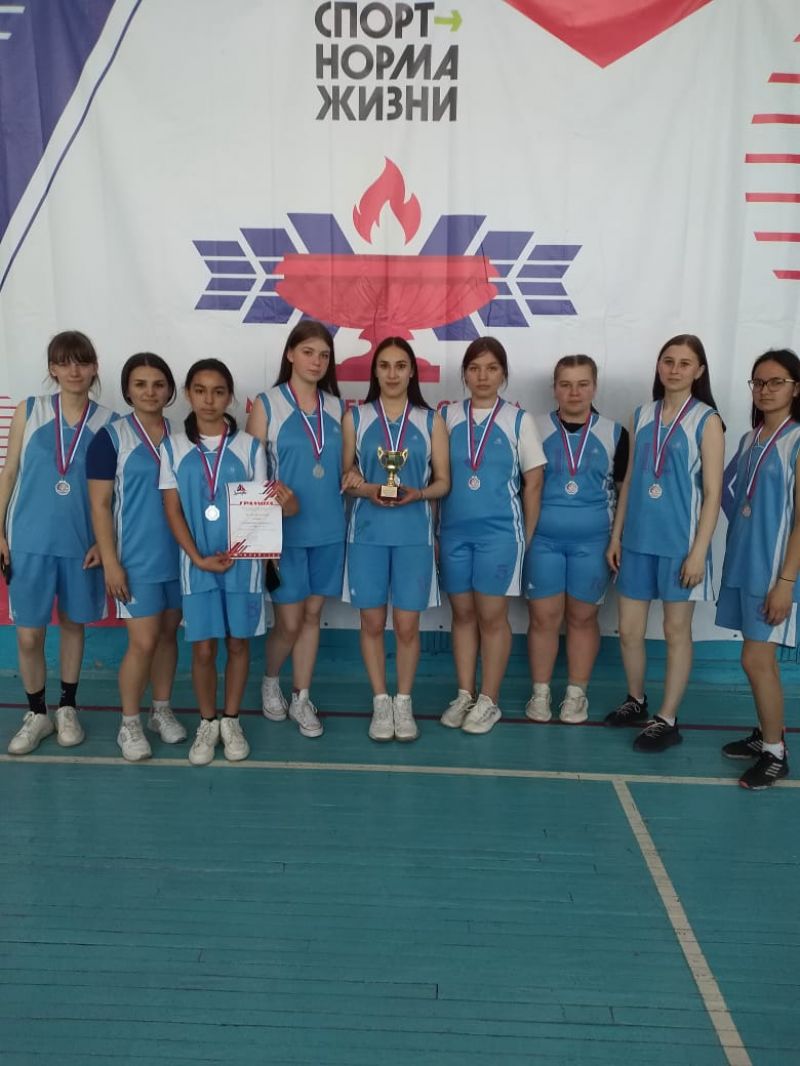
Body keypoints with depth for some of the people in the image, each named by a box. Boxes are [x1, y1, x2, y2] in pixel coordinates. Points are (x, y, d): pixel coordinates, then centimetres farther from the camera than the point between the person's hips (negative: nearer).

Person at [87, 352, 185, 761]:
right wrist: (110, 562, -12)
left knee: (168, 635, 13)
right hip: (136, 558, -4)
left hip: (179, 555, 4)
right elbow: (99, 505, -8)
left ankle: (162, 711, 30)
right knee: (144, 642, -3)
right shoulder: (111, 437, -6)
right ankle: (129, 724, 16)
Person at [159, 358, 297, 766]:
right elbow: (173, 511, 0)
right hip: (197, 564, 0)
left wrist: (284, 503, -22)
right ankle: (207, 723, 23)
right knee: (203, 648, 4)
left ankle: (231, 721, 25)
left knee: (238, 643, 8)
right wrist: (198, 558, -11)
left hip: (243, 561, 0)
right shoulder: (173, 447, 2)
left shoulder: (249, 446, 1)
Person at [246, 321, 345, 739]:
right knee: (289, 621, 1)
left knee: (313, 614, 10)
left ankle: (301, 699, 24)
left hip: (328, 529, 4)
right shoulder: (266, 404, -4)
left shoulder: (336, 406, 8)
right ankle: (269, 681, 30)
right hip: (285, 529, -4)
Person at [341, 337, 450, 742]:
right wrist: (367, 489, -14)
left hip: (413, 533, 0)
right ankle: (380, 702, 23)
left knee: (407, 625, 4)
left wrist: (417, 494, -14)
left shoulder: (431, 421, 4)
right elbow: (345, 475, 6)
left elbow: (443, 481, 5)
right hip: (368, 531, 0)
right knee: (372, 622, 7)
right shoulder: (355, 417, 4)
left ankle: (404, 702, 22)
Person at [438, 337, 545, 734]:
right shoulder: (448, 416, 5)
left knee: (492, 615, 1)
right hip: (454, 530, 2)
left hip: (499, 531, -2)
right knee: (462, 613, 10)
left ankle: (488, 701, 13)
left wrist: (527, 536, 1)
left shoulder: (519, 420, 1)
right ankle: (464, 695, 21)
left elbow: (533, 481, 3)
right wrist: (434, 530, 3)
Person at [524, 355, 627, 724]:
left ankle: (577, 693, 22)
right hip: (542, 539, 0)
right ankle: (540, 692, 18)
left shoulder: (614, 433, 2)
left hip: (592, 541, 0)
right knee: (543, 617, 4)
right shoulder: (535, 429, 1)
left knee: (582, 617, 9)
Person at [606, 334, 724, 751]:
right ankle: (635, 700, 32)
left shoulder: (706, 420, -5)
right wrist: (615, 535, 9)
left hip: (680, 541, -4)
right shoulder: (642, 415, 8)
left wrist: (698, 551, -13)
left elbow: (713, 493, -8)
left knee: (676, 630, 6)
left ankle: (667, 720, 17)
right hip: (638, 539, 5)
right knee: (628, 629, 10)